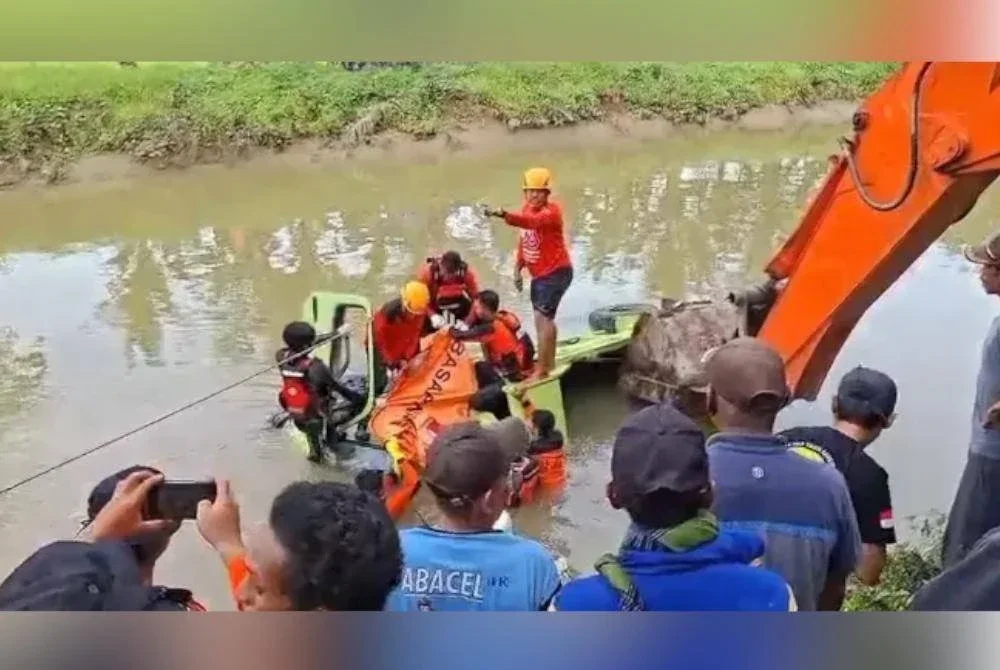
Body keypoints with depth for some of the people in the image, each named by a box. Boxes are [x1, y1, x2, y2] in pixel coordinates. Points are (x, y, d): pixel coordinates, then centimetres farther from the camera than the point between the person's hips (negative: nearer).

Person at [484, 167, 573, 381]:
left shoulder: (552, 211, -20)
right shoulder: (527, 209, 5)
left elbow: (532, 222, -42)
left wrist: (504, 215, -57)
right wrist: (517, 268, 6)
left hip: (556, 272, -9)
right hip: (539, 274, 9)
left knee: (542, 318, -17)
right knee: (544, 319, 19)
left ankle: (541, 370, -13)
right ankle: (549, 363, 35)